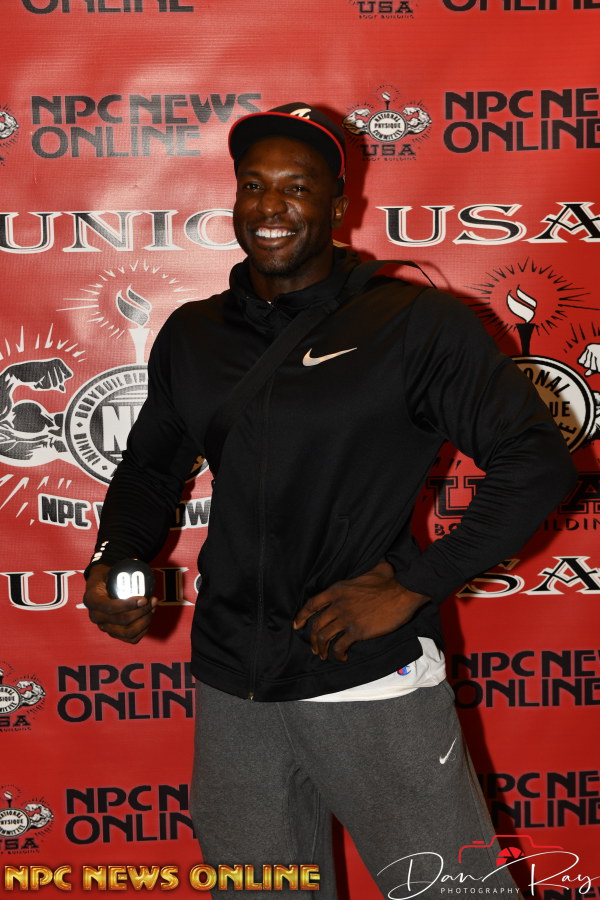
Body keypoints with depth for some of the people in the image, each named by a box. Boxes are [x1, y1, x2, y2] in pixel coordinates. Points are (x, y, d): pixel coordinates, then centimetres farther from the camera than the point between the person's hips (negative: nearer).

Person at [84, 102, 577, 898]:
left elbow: (536, 463, -10)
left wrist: (413, 586, -13)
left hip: (375, 682, -4)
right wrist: (112, 562, 0)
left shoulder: (416, 324, -8)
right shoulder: (192, 336, 7)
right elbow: (150, 468, 19)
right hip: (231, 690, 4)